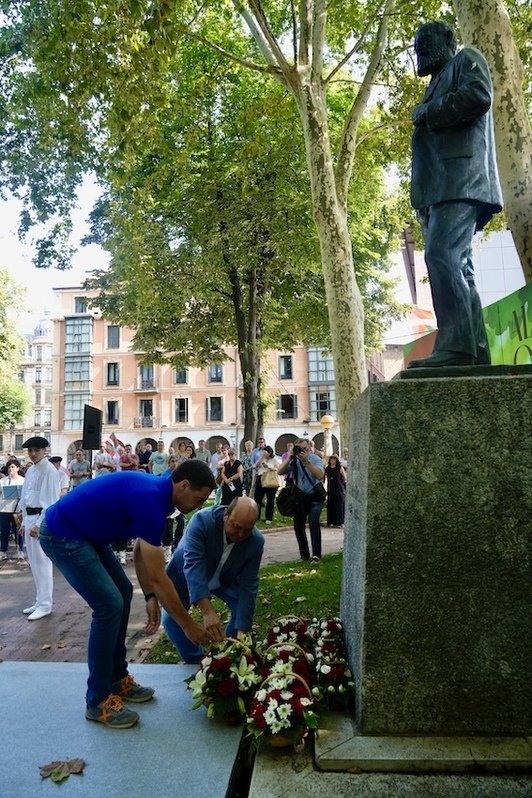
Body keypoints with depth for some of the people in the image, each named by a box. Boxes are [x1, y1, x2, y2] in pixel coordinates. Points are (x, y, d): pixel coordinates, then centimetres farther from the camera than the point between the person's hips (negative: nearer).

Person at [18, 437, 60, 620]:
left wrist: (39, 524, -19)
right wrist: (25, 521, 15)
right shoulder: (30, 470, 13)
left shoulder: (49, 470, -13)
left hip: (42, 518, -9)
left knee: (42, 562, -4)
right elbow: (26, 497, 18)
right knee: (34, 562, 14)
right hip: (29, 517, 9)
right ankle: (40, 600, 25)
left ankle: (45, 604, 5)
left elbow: (51, 500, -16)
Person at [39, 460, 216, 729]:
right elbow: (158, 577, -24)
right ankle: (98, 701, 5)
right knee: (109, 605, -11)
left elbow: (141, 553, 12)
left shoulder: (154, 491, 1)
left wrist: (150, 597, 5)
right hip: (62, 534, -10)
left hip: (84, 531, 10)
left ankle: (117, 679, 24)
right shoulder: (150, 499, -27)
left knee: (123, 592, 12)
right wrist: (189, 625, -15)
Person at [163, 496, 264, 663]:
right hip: (186, 575, -2)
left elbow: (248, 585, -25)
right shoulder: (202, 520, -38)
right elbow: (193, 565, -47)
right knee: (170, 617, -15)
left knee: (245, 609, -12)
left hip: (225, 579, 2)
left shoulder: (256, 542, -28)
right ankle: (195, 660, 9)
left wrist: (241, 630, -34)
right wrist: (207, 612, -57)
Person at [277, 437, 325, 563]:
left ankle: (316, 555, -17)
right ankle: (304, 555, 21)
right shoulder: (294, 460, 0)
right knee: (298, 525, 6)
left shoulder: (315, 459, -9)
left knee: (313, 522, -21)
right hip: (299, 496, 4)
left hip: (314, 496, -4)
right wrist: (290, 458, -22)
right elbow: (280, 471, -11)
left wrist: (306, 461, -31)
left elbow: (320, 476, -25)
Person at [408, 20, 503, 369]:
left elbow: (479, 97, -7)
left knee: (441, 255, -25)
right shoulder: (439, 82, 36)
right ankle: (475, 352, -7)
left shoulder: (467, 59, 15)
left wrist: (427, 113, 2)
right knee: (457, 267, -3)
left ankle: (456, 346, -30)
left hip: (461, 179, -8)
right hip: (442, 188, 8)